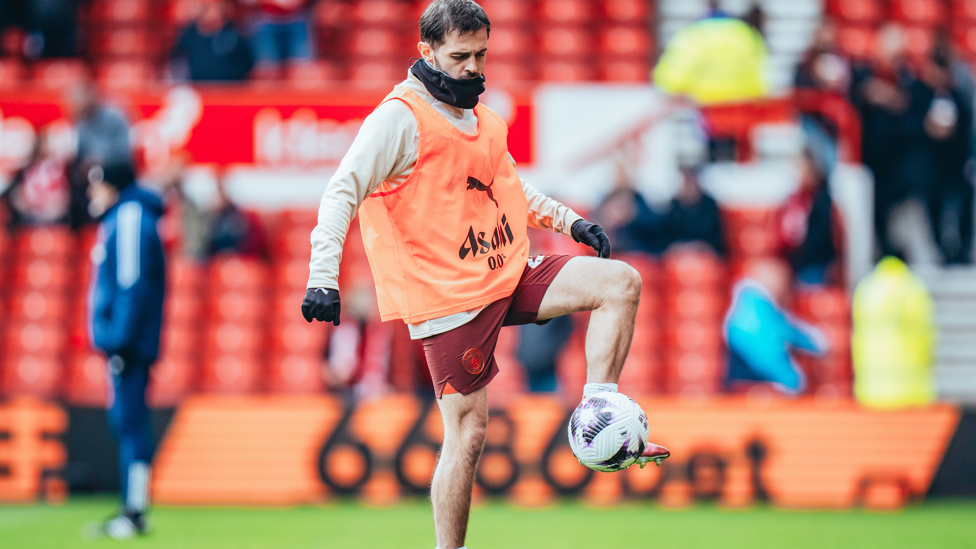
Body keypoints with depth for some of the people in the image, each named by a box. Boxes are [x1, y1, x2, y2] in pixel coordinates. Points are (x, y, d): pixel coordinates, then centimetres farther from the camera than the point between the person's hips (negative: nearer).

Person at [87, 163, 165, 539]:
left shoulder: (131, 217, -12)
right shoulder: (118, 219, 20)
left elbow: (133, 285, -19)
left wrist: (120, 339, -23)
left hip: (129, 342, -11)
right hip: (122, 343, 11)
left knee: (131, 423, -11)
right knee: (124, 421, 11)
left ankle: (135, 515, -11)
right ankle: (132, 510, 15)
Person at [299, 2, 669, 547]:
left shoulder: (483, 120, 15)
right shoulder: (401, 117, -10)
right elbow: (343, 193, -16)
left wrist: (569, 220, 22)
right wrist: (323, 277, -26)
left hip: (511, 275, 8)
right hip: (449, 296, -8)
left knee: (621, 282, -7)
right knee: (468, 433, -7)